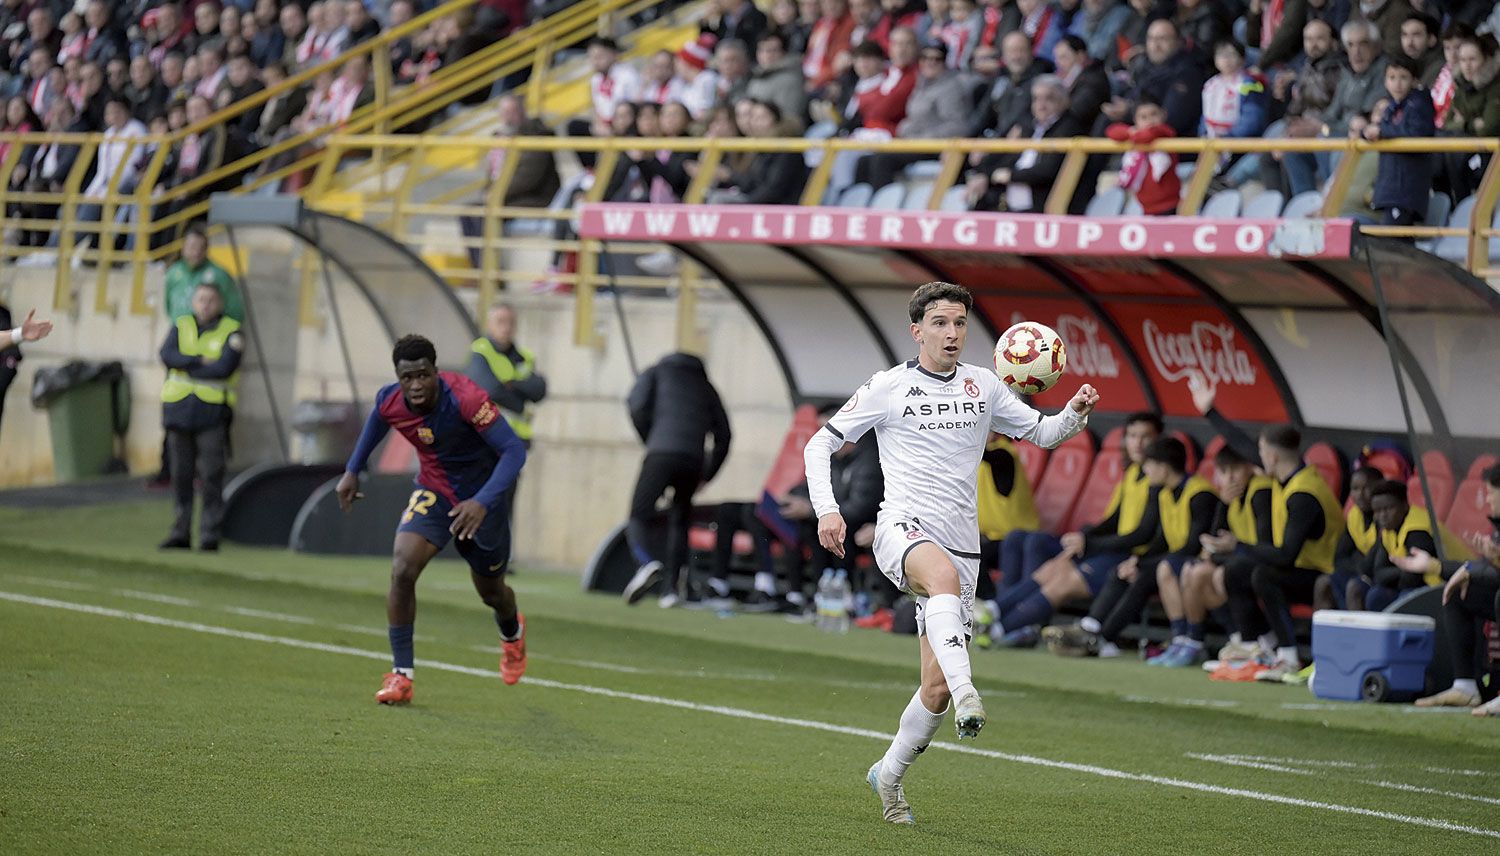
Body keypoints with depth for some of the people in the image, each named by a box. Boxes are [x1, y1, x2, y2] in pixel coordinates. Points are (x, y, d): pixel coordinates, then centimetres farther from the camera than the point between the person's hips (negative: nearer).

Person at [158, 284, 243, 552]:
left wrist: (186, 367, -7)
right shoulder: (181, 327, 11)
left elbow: (225, 368, -12)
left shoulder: (230, 331, 2)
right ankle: (180, 533, 9)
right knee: (180, 475, 5)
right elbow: (167, 356, -6)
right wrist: (201, 362, -15)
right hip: (179, 410, 3)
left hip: (212, 412, -3)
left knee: (211, 476, -7)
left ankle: (209, 535, -4)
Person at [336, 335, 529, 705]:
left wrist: (482, 503, -44)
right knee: (402, 569, -23)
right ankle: (401, 674, -14)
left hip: (479, 500, -3)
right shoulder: (390, 401, -17)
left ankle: (512, 633, 56)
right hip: (433, 491, 3)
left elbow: (514, 450, -34)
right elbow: (376, 421, 10)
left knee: (491, 592, 17)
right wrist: (352, 471, 11)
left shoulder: (465, 399, -33)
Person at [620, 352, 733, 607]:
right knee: (679, 522, 19)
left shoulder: (655, 373, 21)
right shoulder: (706, 387, 28)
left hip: (661, 454, -3)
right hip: (693, 461, 3)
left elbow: (637, 406, 1)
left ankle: (647, 562, -32)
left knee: (639, 517, -2)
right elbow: (723, 435, 19)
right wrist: (706, 476, 21)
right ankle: (672, 586, 9)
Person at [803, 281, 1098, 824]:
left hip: (960, 546, 4)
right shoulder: (888, 388, 3)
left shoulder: (984, 387, 13)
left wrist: (1076, 412, -5)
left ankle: (890, 774, 23)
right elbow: (820, 444, 7)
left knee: (936, 685, -1)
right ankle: (967, 696, -58)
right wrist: (826, 510, -7)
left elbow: (1043, 434, 17)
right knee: (944, 573, -41)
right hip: (902, 529, -4)